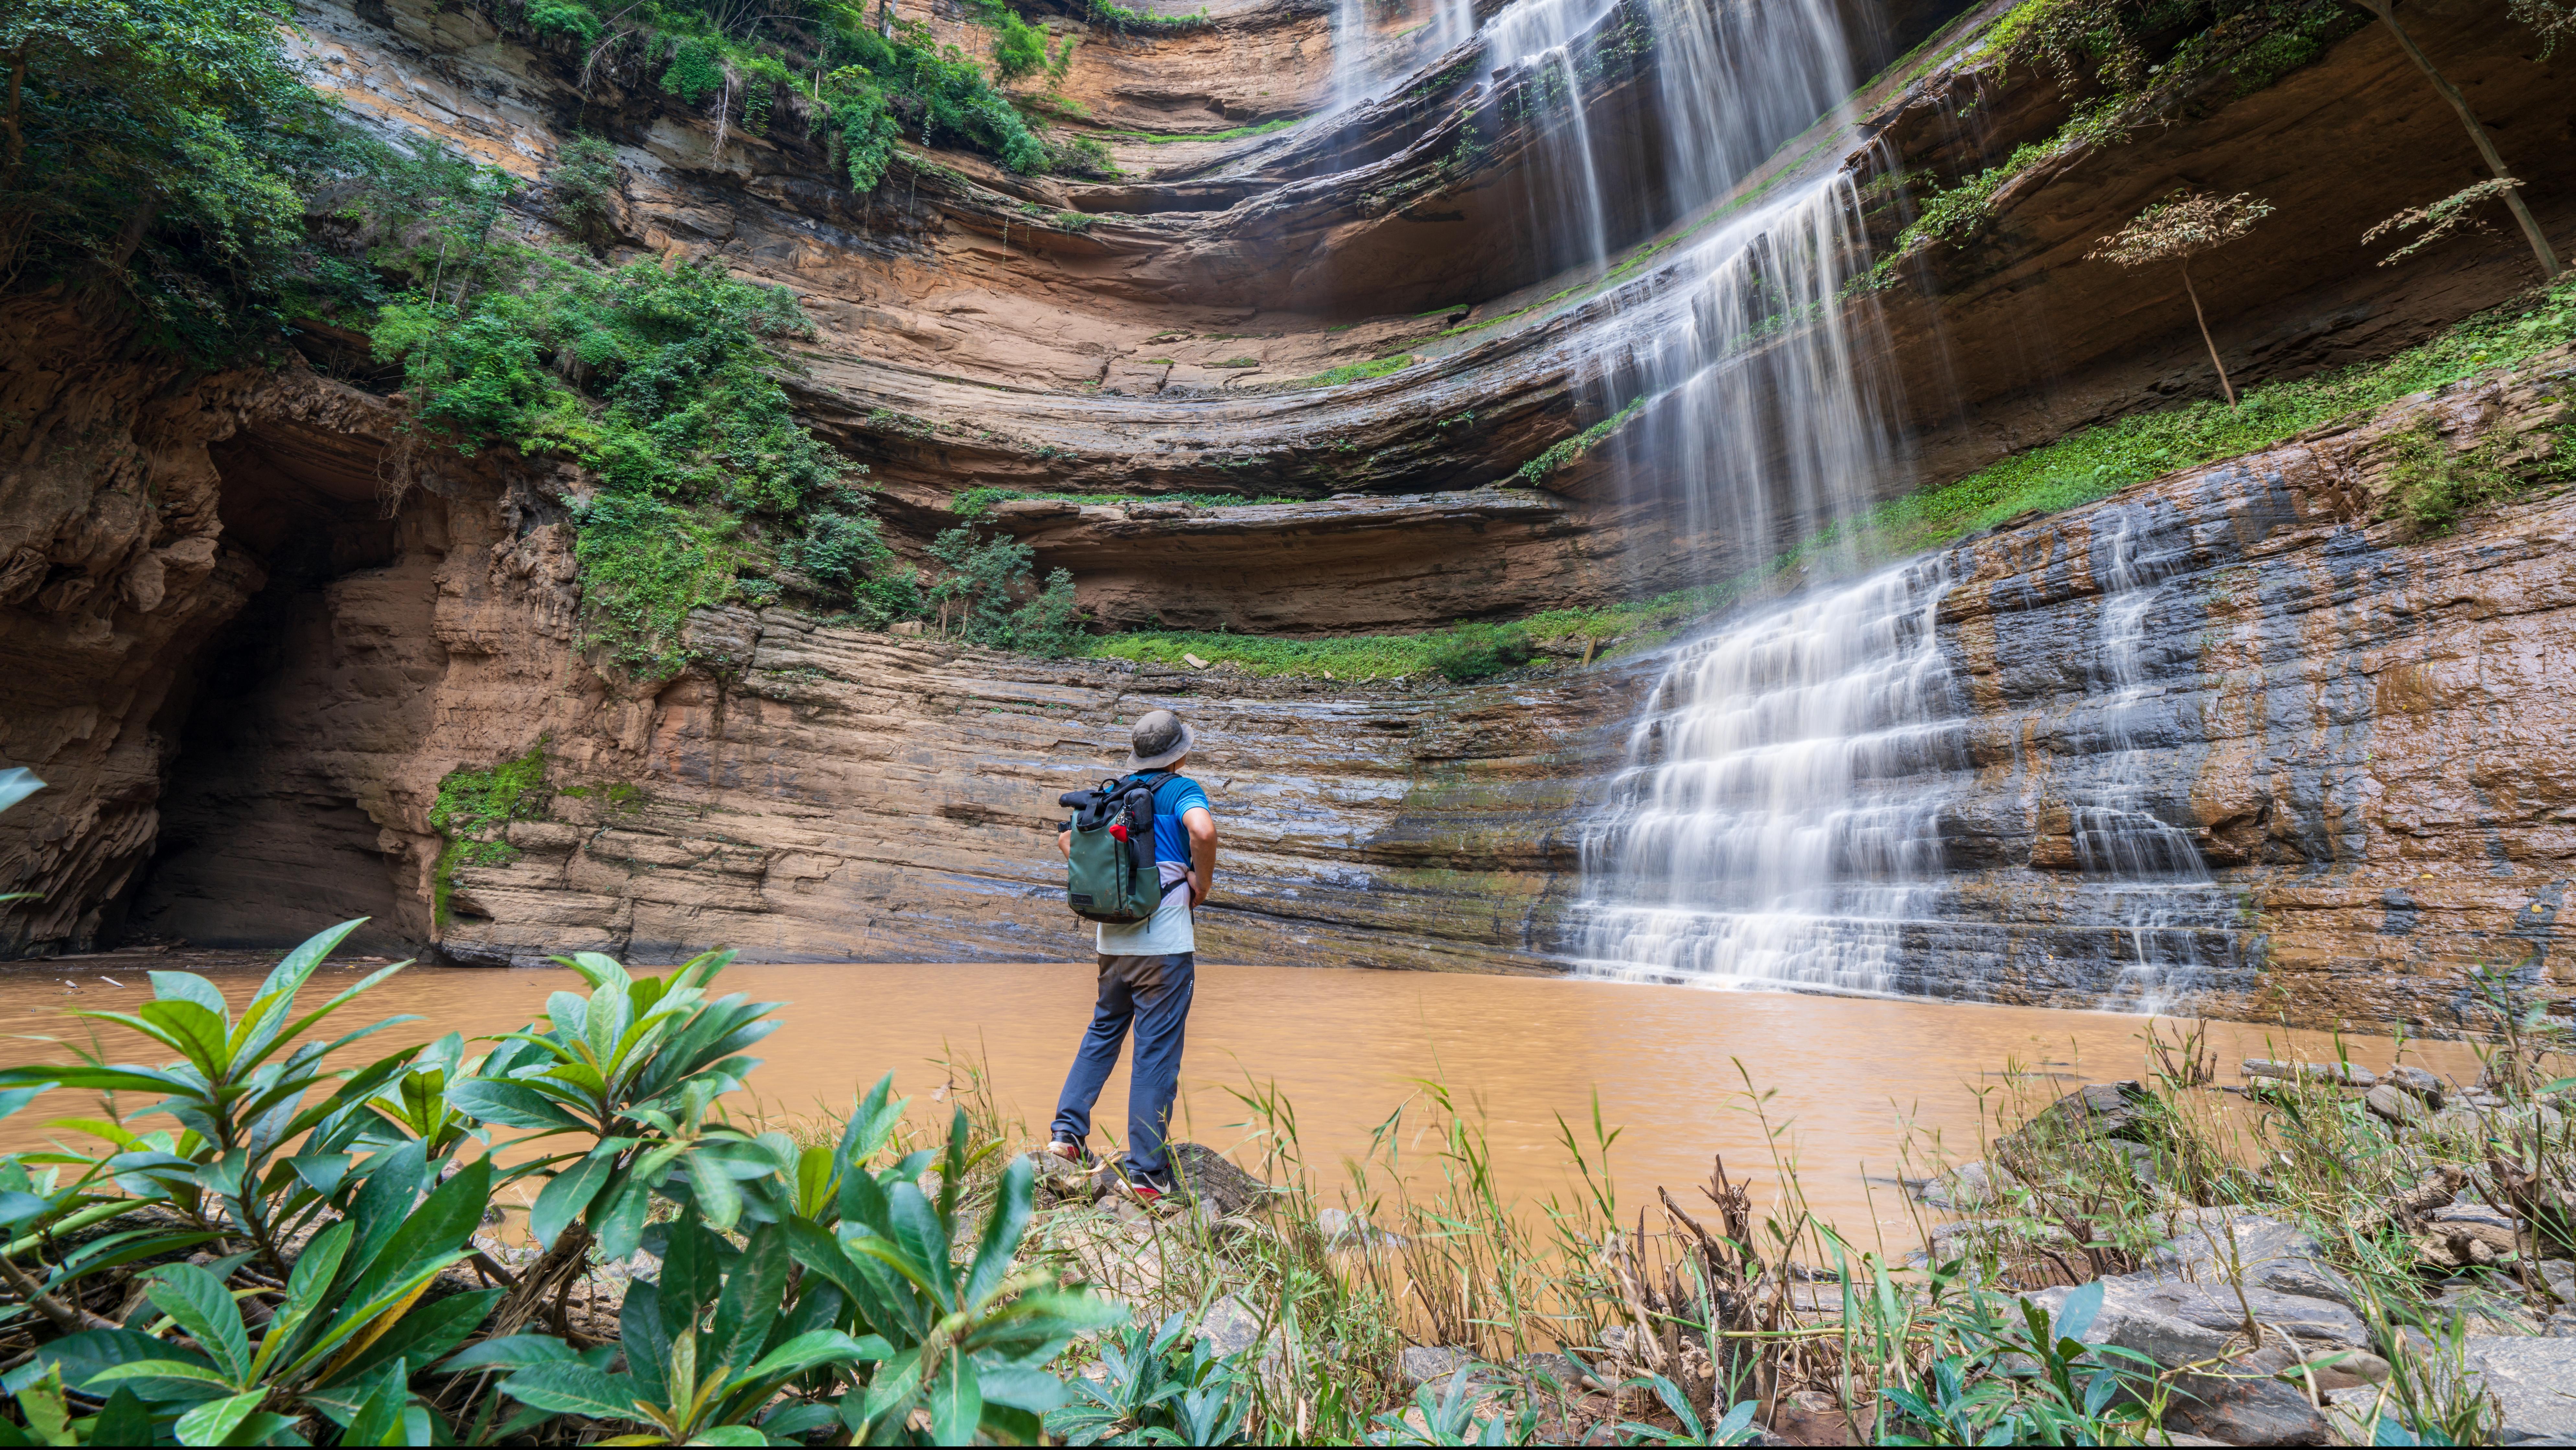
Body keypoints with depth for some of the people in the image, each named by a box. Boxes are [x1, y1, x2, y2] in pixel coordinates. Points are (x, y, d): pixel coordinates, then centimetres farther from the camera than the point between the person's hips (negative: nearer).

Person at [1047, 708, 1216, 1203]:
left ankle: (1068, 1129, 21)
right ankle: (1146, 1172, 9)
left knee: (1104, 1030, 25)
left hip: (1112, 938, 6)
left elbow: (1067, 839, 19)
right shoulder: (1181, 790, -7)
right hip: (1164, 943, -6)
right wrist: (1201, 884, -13)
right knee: (1157, 1052, 2)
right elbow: (1203, 830, -29)